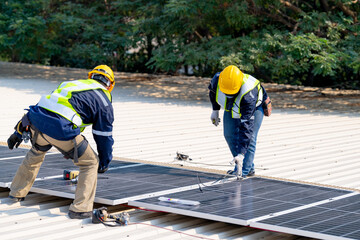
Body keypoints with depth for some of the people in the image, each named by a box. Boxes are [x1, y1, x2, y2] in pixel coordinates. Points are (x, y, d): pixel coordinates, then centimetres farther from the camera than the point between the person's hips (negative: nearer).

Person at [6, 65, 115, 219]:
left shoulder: (71, 83, 30)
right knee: (90, 163, 13)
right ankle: (80, 209, 9)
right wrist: (105, 163, 29)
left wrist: (19, 131, 35)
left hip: (35, 119, 6)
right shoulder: (103, 100, 13)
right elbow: (104, 135, 14)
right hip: (61, 129, -6)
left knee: (36, 152, 36)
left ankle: (17, 193, 50)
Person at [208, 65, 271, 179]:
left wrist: (241, 154, -50)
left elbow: (246, 126, -48)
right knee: (229, 135, 0)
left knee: (249, 137, -19)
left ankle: (244, 172, -12)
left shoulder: (248, 95, -47)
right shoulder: (217, 80, -34)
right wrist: (215, 110, 6)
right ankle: (250, 168, 9)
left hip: (255, 106, -5)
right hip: (232, 107, 6)